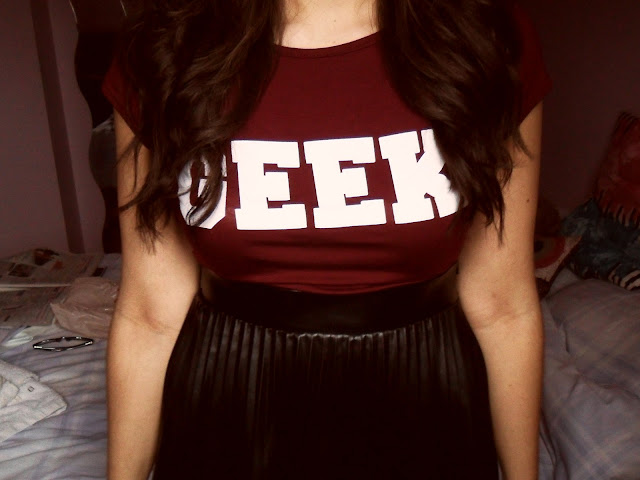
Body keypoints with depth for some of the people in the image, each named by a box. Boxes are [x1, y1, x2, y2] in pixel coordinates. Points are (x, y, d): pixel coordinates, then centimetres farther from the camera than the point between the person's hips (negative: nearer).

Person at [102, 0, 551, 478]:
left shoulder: (491, 40, -10)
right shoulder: (161, 49, -10)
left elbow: (501, 305, -5)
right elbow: (152, 313, -5)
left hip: (422, 426, 1)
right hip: (228, 431, 0)